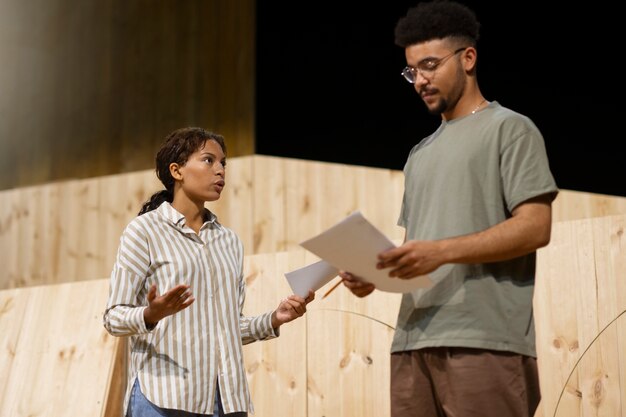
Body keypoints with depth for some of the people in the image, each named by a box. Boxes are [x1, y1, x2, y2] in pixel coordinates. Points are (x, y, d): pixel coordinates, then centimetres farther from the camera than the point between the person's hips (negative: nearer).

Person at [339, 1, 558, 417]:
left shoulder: (509, 129, 5)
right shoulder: (420, 154, 26)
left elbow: (535, 228, -7)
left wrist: (442, 252, -17)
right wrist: (375, 272, 2)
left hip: (484, 341, -6)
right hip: (413, 342, 6)